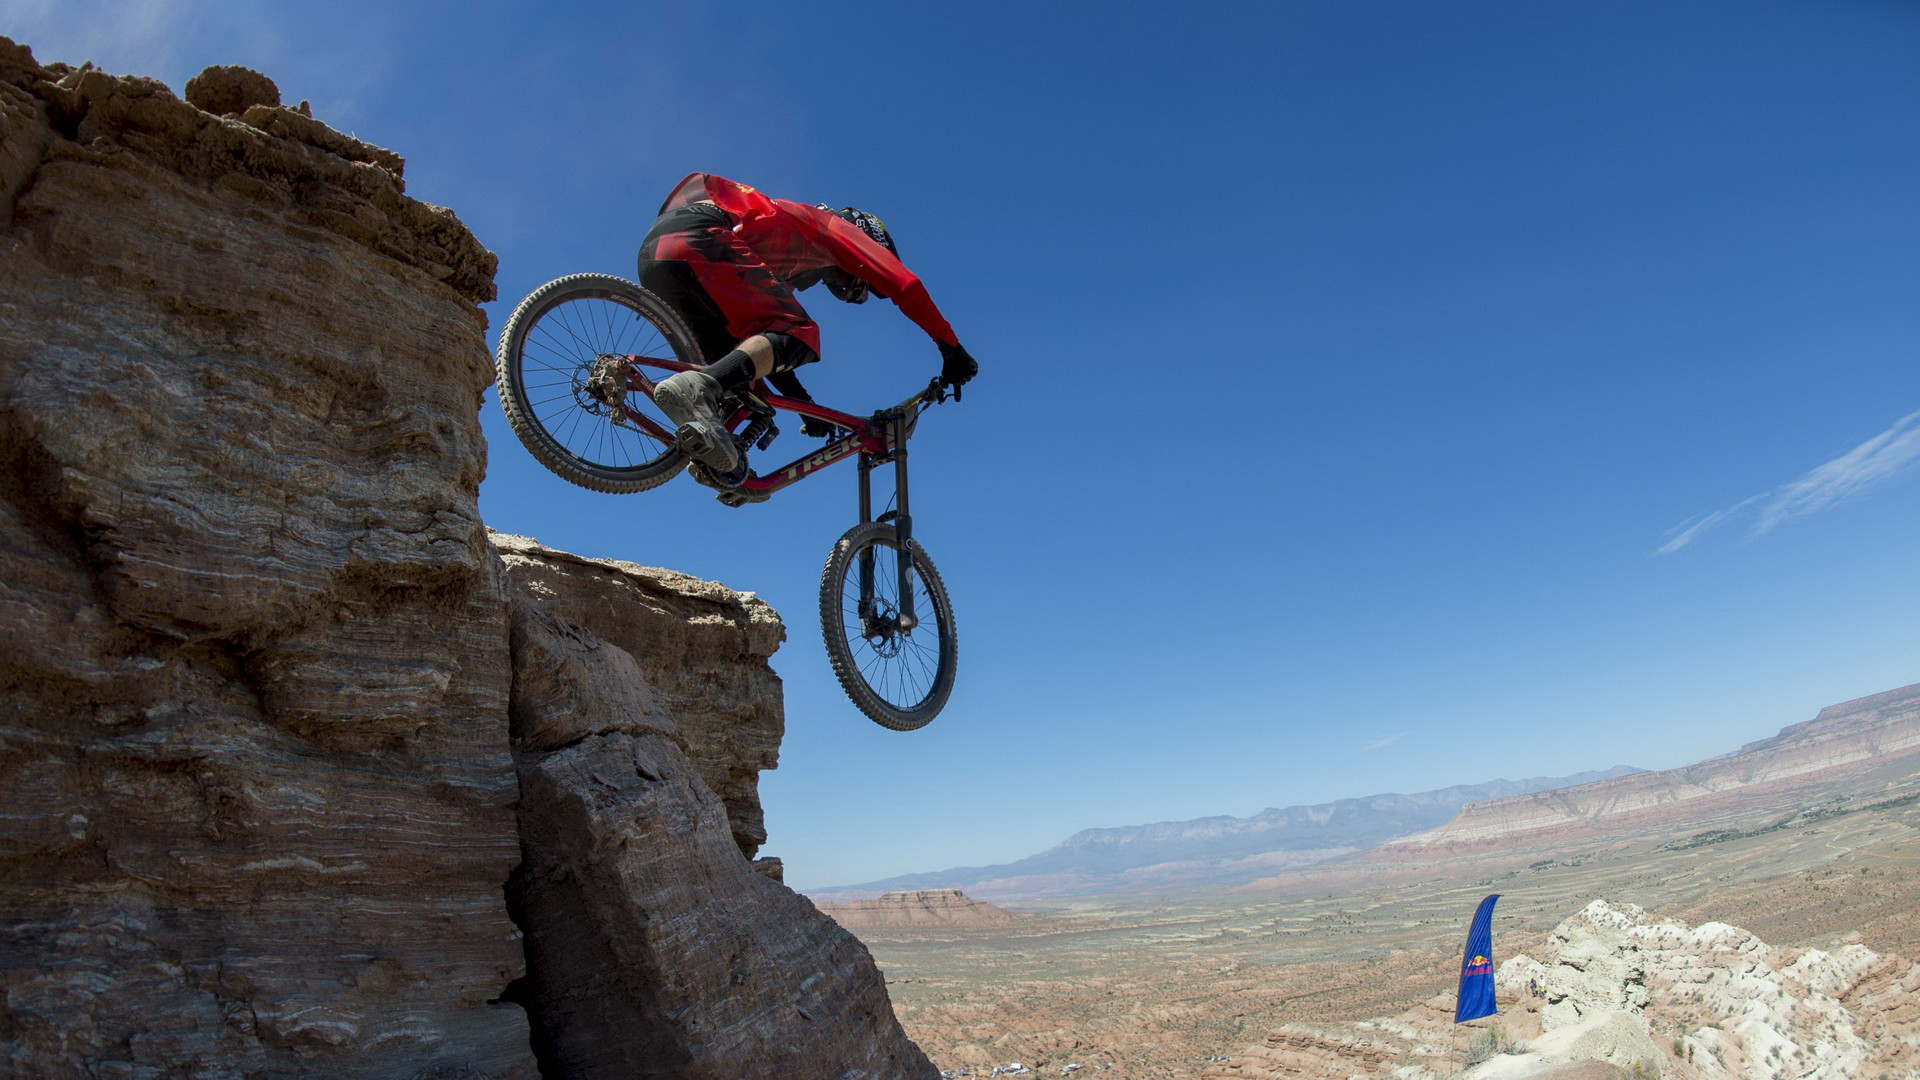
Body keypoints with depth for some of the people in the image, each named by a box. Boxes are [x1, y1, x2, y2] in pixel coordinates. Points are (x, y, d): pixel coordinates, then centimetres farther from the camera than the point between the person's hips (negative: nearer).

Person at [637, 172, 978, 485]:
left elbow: (765, 331, 37)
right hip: (698, 238, -9)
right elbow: (902, 283, 8)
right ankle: (698, 389, -42)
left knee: (735, 365, 16)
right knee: (799, 335, -16)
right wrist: (951, 347, 11)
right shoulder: (834, 227, 19)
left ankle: (708, 445, -11)